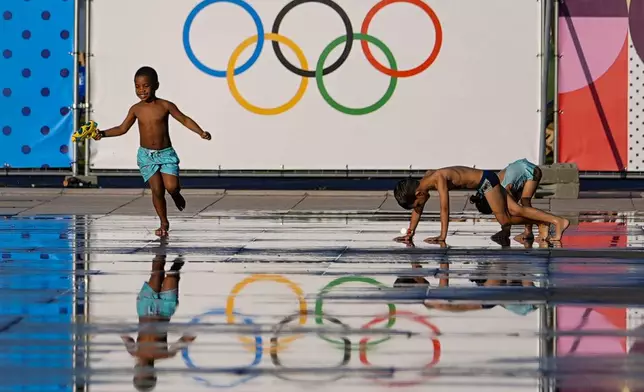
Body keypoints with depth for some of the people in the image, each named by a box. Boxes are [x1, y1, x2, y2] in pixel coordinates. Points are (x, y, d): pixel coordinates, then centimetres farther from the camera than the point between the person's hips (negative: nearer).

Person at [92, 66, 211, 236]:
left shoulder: (165, 106, -7)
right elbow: (122, 128, 9)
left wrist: (201, 133, -17)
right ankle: (164, 223, 11)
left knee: (171, 186, -18)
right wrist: (103, 134, -3)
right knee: (157, 189, -4)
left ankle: (176, 194, 20)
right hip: (146, 155, 2)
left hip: (166, 153, -2)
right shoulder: (136, 109, 0)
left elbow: (185, 120, -4)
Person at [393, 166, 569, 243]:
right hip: (483, 183, 8)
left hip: (486, 180, -8)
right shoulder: (425, 179, 0)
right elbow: (418, 209, 12)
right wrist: (410, 233, 10)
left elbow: (445, 208, -29)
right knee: (515, 210, 5)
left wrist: (442, 236, -27)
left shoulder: (439, 178, -27)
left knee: (504, 219, -3)